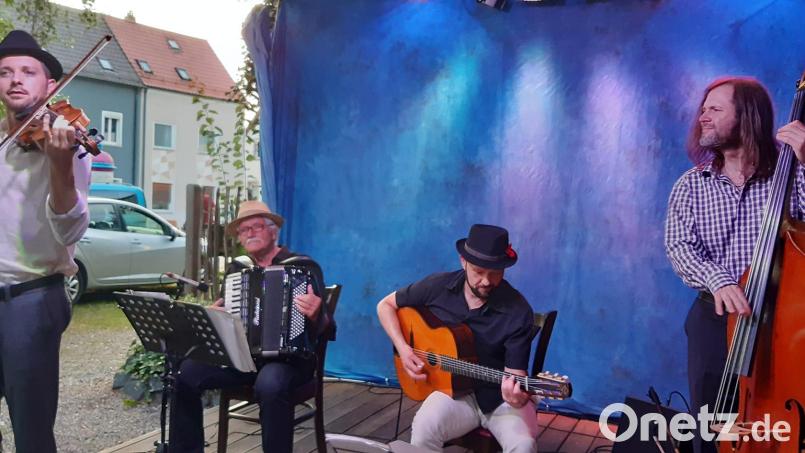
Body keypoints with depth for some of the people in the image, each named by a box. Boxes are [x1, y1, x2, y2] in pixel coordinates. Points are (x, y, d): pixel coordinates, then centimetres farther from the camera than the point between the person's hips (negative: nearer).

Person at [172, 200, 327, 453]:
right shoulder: (236, 269, 12)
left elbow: (324, 325, -9)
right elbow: (221, 307, 20)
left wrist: (314, 315, -32)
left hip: (288, 357, -5)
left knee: (270, 384, -37)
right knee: (186, 373, -15)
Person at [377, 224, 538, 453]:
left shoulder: (518, 312, -17)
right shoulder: (438, 287, -8)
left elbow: (514, 373, -17)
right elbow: (386, 305, 4)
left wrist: (518, 396, -40)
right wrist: (403, 348, -9)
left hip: (502, 397, -1)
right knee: (424, 428, -30)